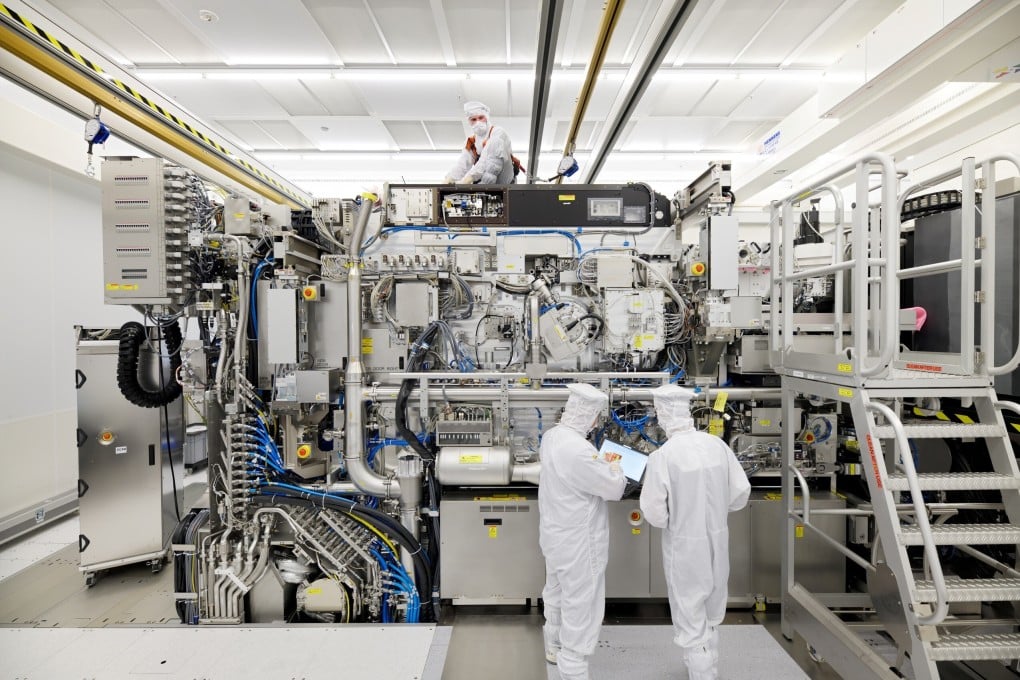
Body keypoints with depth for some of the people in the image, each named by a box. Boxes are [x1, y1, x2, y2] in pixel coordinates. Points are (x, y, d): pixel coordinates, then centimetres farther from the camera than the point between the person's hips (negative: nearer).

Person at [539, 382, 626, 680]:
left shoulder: (551, 436, -4)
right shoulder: (578, 450, -33)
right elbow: (615, 489, -22)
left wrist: (601, 465, 2)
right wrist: (613, 466, -2)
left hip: (555, 535, 10)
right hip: (577, 542, -10)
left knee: (556, 593, 28)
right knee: (580, 607, 8)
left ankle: (554, 647, 50)